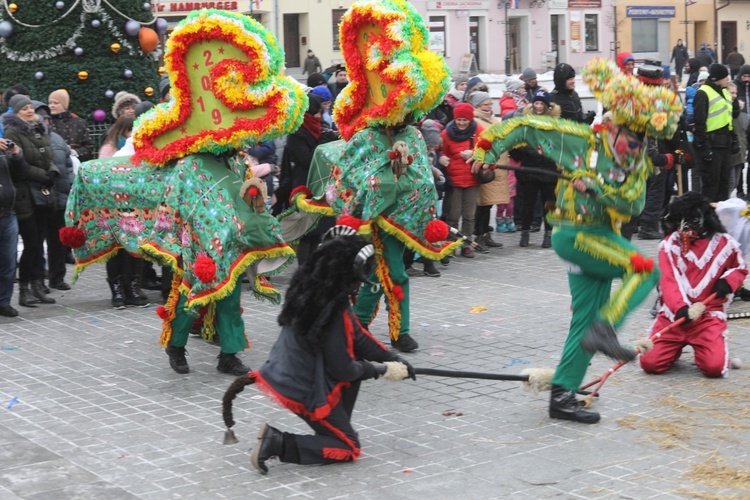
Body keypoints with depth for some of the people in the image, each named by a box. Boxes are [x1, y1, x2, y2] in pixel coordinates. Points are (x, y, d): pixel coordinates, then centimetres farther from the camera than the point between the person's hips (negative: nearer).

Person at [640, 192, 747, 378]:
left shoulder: (724, 243, 2)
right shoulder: (670, 244, 0)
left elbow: (740, 269, 18)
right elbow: (668, 281, -11)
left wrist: (728, 281, -6)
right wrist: (680, 308, -28)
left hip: (709, 315, -1)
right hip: (673, 315, 1)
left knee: (714, 367, -21)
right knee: (650, 363, -12)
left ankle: (699, 348, 17)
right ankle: (675, 349, 24)